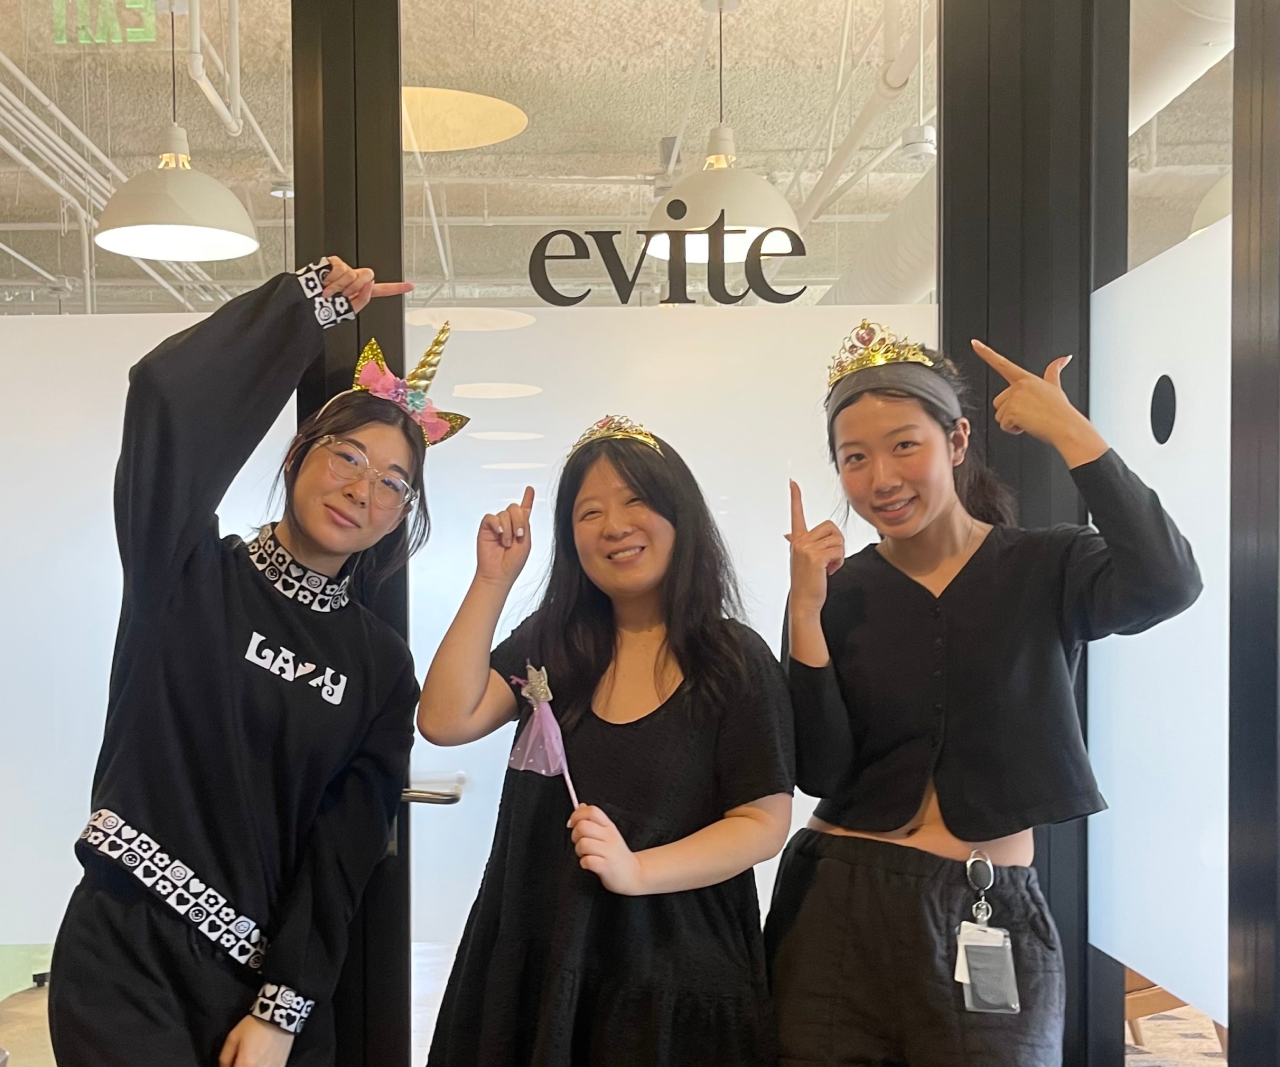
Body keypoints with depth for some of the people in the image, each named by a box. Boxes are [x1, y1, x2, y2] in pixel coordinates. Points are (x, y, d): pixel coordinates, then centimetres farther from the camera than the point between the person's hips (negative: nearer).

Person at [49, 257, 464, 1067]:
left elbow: (348, 848, -2)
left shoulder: (383, 665, 4)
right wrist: (310, 303, -8)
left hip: (270, 976, 3)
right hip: (128, 955, -3)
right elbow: (170, 395, -18)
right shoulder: (187, 576, -3)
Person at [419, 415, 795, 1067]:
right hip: (534, 960, 3)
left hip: (671, 972, -3)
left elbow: (764, 824, -9)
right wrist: (492, 581, -10)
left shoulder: (736, 663, -7)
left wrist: (637, 870, -22)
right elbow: (445, 722, -9)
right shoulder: (549, 643, 3)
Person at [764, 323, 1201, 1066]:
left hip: (993, 917, -1)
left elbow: (1167, 585, -24)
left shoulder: (1047, 569, -2)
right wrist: (806, 610, -16)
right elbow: (819, 772, -7)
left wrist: (1069, 430, -18)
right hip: (841, 907, 1)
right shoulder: (836, 590, 1)